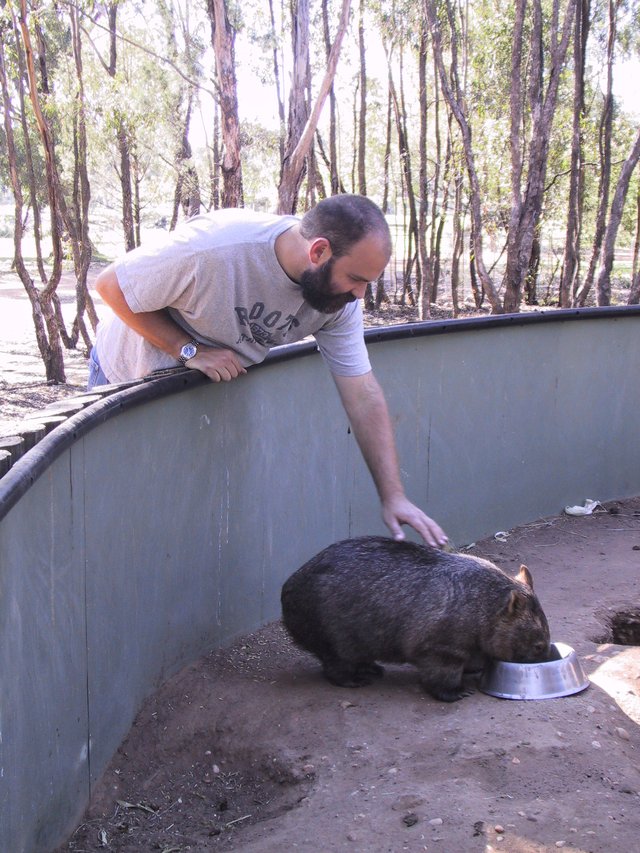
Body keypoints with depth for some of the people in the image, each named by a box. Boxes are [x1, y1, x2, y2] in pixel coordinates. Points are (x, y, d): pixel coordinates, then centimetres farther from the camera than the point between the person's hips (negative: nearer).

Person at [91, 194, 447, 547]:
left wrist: (394, 496, -23)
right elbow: (110, 285, -26)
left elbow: (363, 396, -18)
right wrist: (190, 351, -31)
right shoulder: (214, 246, -38)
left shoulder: (340, 297, -21)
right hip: (129, 372, -4)